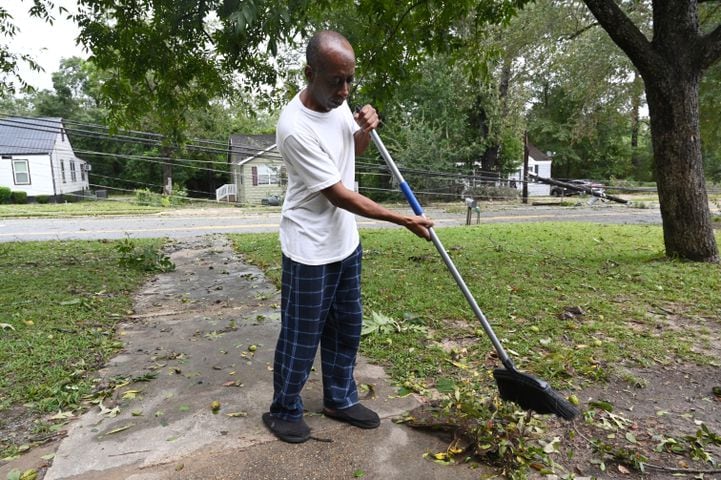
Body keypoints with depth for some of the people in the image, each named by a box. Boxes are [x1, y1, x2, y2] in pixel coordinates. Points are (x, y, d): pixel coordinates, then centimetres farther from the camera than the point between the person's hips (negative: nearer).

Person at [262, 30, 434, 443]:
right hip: (311, 250, -8)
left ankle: (340, 400, 37)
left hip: (346, 242, 8)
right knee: (302, 337, 7)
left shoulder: (338, 102, 0)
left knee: (347, 328, 18)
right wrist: (405, 221, -20)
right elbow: (339, 196, -24)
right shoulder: (296, 127, -25)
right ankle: (284, 411, 31)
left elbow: (356, 148, 18)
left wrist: (366, 128, -6)